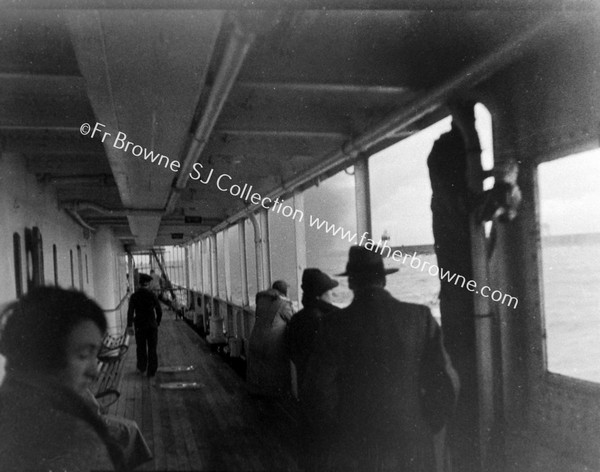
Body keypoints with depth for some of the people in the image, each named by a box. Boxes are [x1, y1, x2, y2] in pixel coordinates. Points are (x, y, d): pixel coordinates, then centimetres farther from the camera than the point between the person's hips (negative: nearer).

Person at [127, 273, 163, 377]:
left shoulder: (134, 296, -4)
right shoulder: (152, 295, -5)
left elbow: (130, 311, -15)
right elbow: (159, 311, -2)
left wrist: (129, 325, -19)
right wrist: (157, 323, 13)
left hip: (140, 326, 1)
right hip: (152, 325, -1)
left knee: (141, 347, 20)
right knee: (152, 349, 5)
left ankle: (142, 367, 33)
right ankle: (151, 371, 1)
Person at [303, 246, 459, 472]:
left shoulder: (335, 324, -10)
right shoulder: (420, 317, -4)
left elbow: (319, 388, -11)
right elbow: (446, 383, -3)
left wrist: (333, 434, 4)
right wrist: (425, 427, 9)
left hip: (353, 448, -2)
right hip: (412, 450, 2)